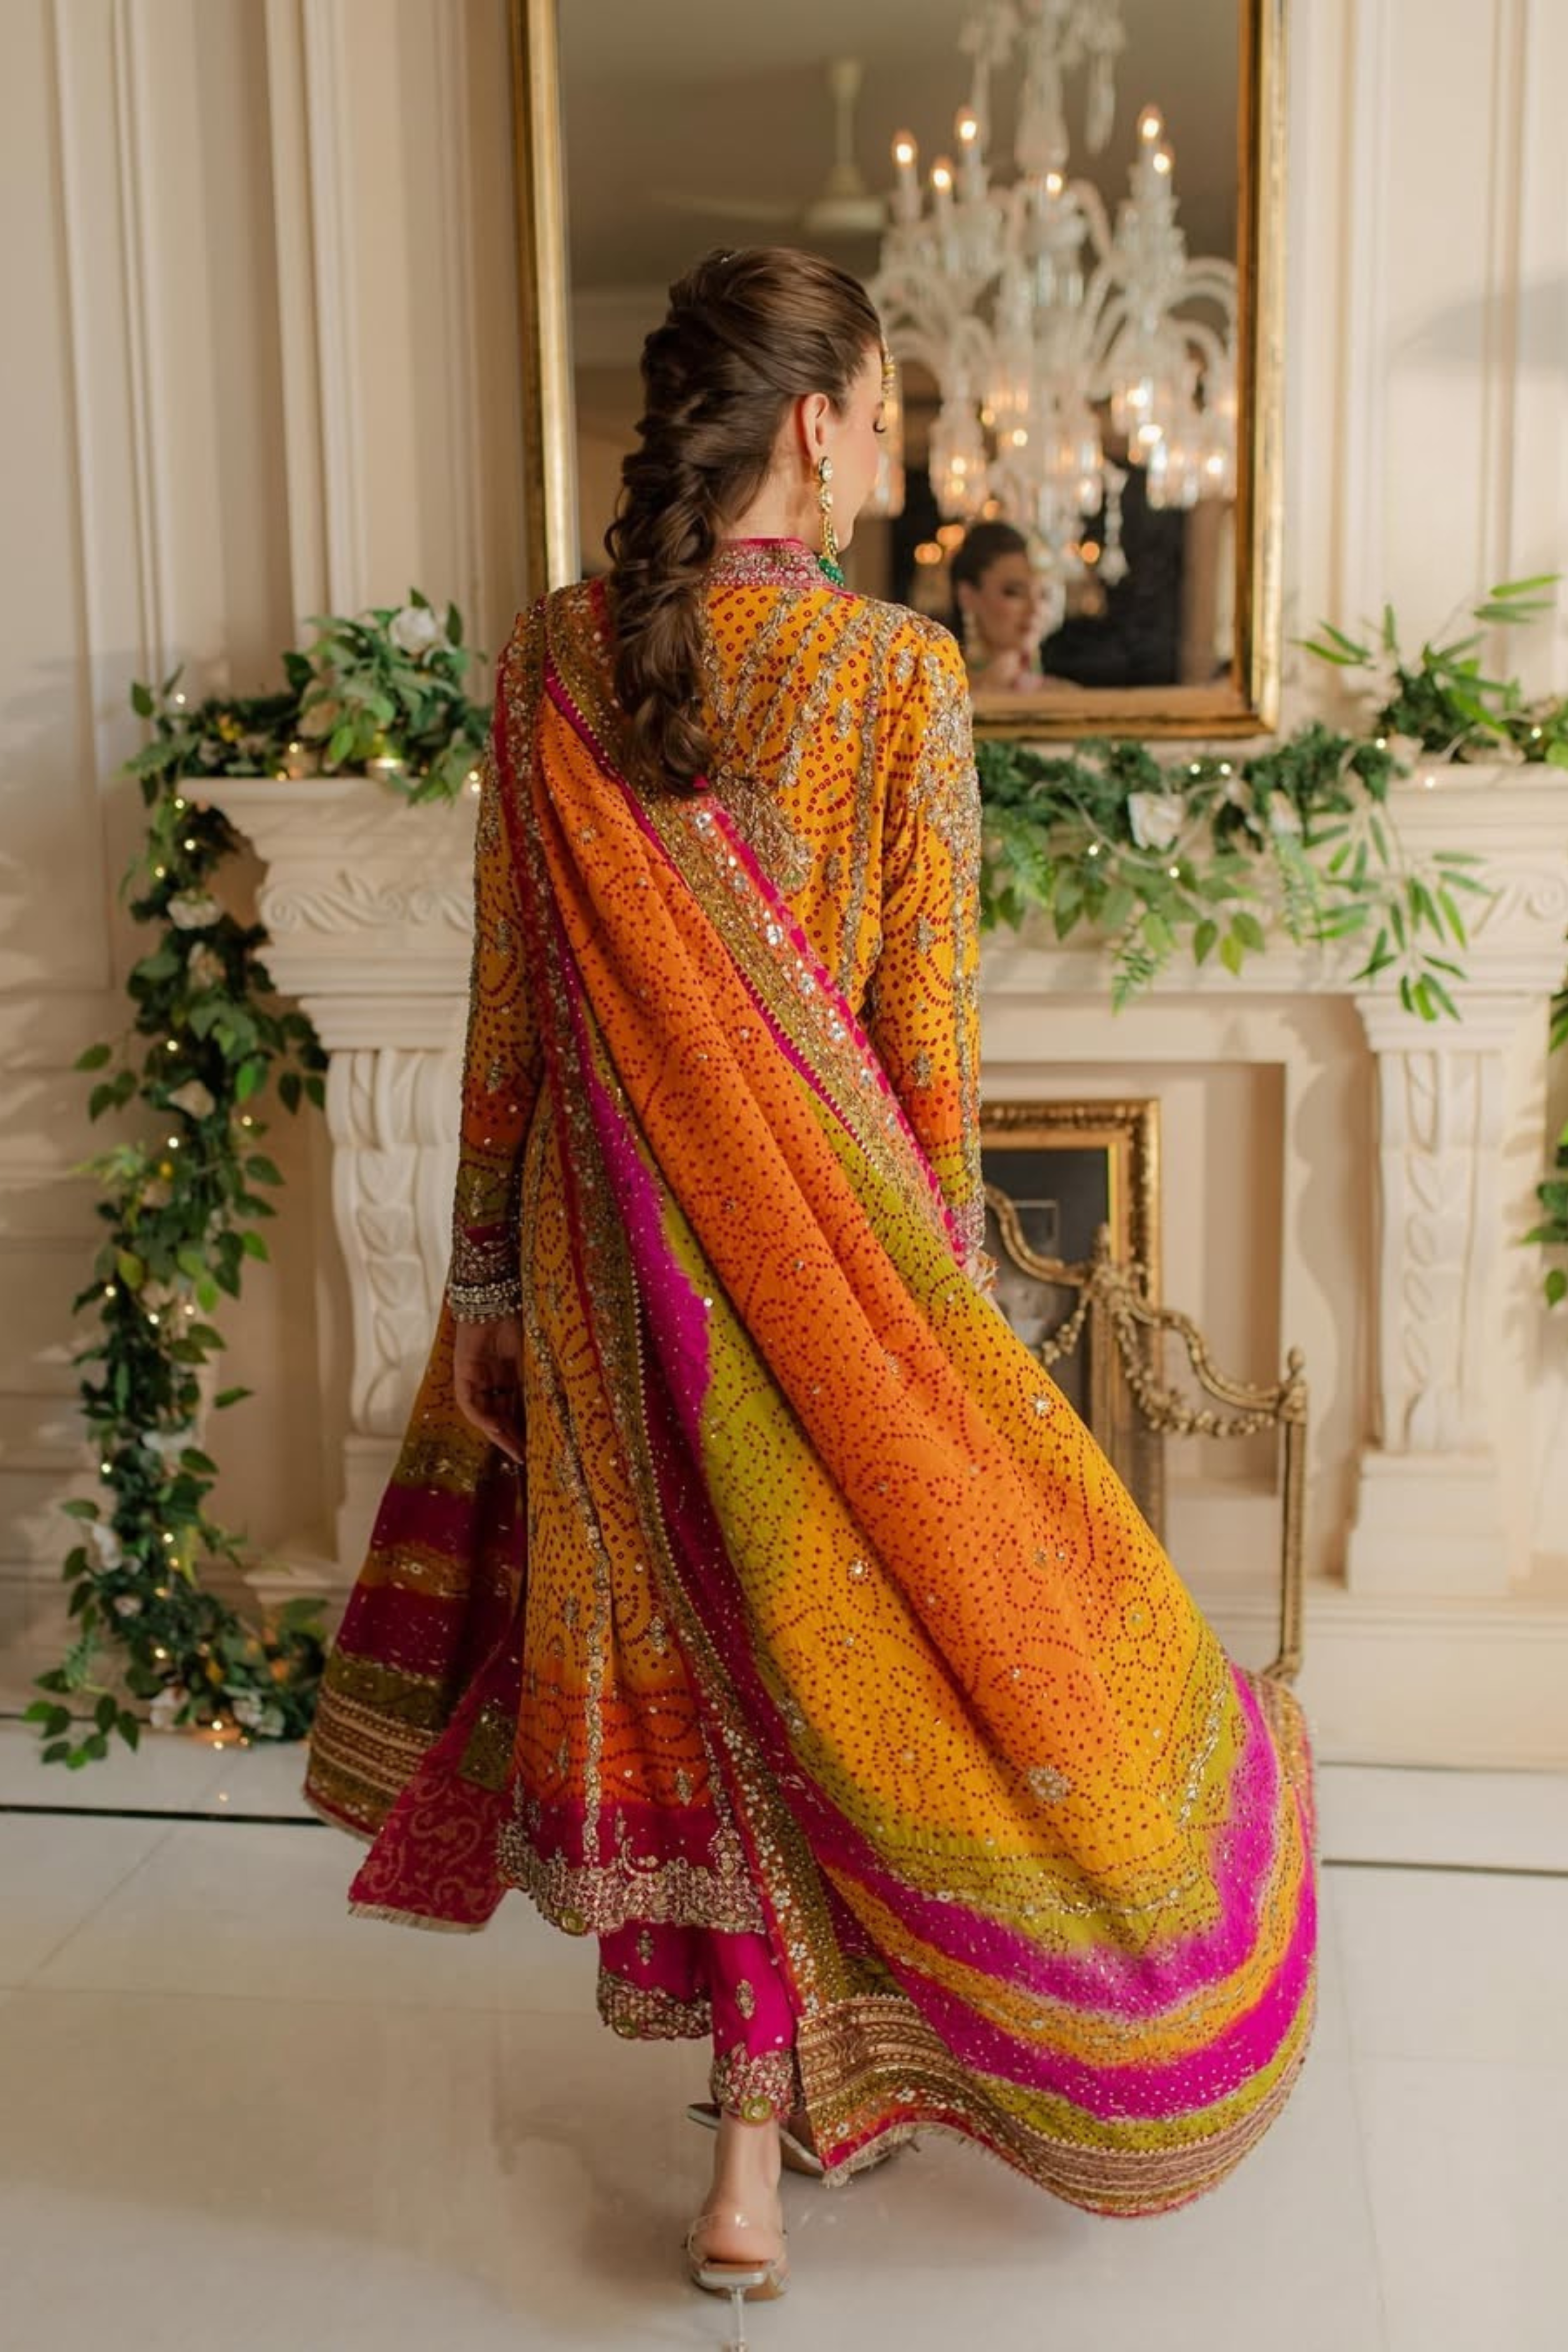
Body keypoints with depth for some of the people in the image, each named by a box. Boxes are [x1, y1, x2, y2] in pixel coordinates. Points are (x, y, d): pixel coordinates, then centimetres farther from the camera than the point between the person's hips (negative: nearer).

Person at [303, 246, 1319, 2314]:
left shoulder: (549, 667, -2)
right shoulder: (897, 674, -12)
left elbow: (508, 1012, 1)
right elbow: (928, 1035, -9)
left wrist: (488, 1273, 9)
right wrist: (950, 1283, 3)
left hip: (610, 1256, 4)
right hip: (818, 1241, -3)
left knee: (700, 1638, 17)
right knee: (824, 1629, 14)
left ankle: (758, 2109, 35)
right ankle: (762, 2132, 28)